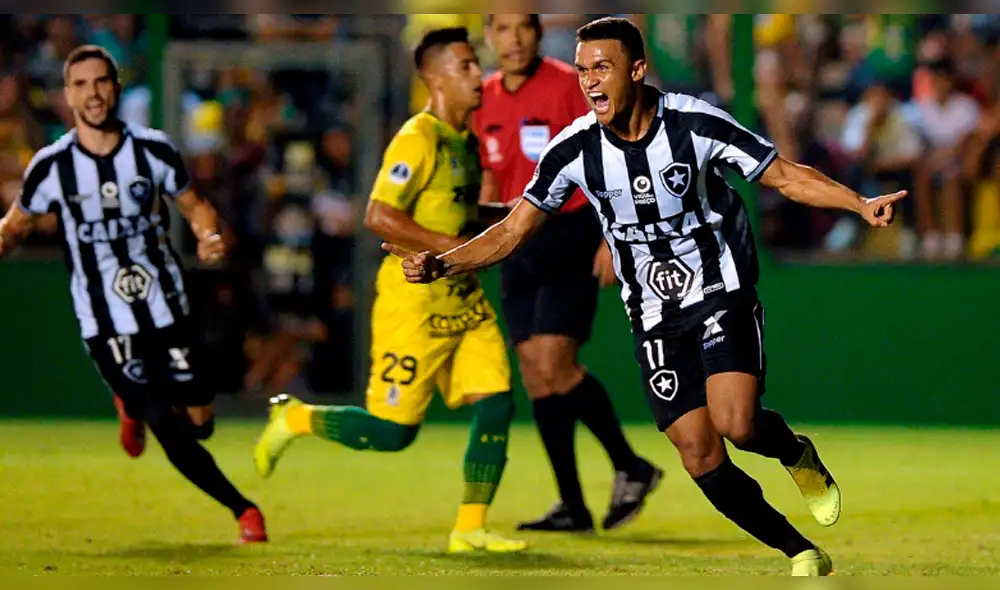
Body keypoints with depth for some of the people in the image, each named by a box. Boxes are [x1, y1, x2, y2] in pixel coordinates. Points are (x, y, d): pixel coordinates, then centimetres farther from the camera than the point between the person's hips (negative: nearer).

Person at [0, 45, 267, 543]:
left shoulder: (154, 150, -3)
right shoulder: (51, 166, -7)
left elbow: (194, 206, 10)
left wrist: (210, 238, -12)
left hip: (167, 310, 3)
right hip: (105, 326, -3)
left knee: (199, 424, 3)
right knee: (171, 431, -11)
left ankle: (134, 405, 35)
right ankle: (243, 511, 4)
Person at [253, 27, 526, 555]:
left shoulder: (465, 142, 12)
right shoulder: (418, 140, -16)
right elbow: (379, 216, -23)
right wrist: (452, 246, -21)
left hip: (462, 298, 8)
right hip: (414, 299, -8)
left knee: (495, 404, -4)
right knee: (392, 430, -4)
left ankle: (470, 529, 1)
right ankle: (293, 420, 19)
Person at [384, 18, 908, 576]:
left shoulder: (695, 123, -15)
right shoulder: (574, 149, -8)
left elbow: (785, 175, -7)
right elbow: (513, 230, -1)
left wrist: (862, 204, -19)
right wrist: (441, 265, -15)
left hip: (723, 294, -3)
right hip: (655, 316, 3)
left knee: (736, 424, -24)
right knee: (700, 456, -5)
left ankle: (798, 454, 11)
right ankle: (801, 552, 10)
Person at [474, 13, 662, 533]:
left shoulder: (568, 86, -10)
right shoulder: (485, 99, 8)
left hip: (571, 234, -7)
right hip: (519, 246, 7)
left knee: (554, 364, -17)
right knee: (534, 373, 2)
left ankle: (631, 468, 0)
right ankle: (573, 507, 8)